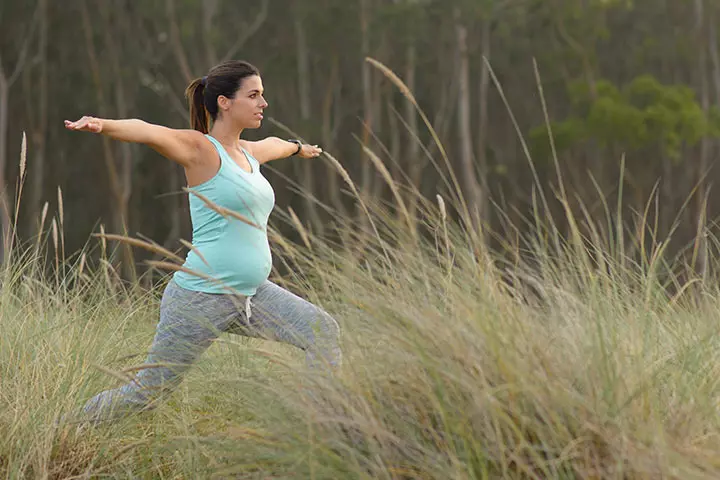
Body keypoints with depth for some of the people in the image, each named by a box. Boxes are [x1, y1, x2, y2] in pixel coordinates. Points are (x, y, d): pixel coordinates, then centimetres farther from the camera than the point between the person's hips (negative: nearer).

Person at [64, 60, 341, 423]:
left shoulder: (249, 153, 16)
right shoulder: (200, 148, -9)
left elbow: (273, 145, 41)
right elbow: (147, 132, -28)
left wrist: (298, 147, 63)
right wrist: (102, 125, -47)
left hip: (252, 295, 8)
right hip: (201, 296, -8)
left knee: (323, 331, -5)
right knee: (147, 392, -2)